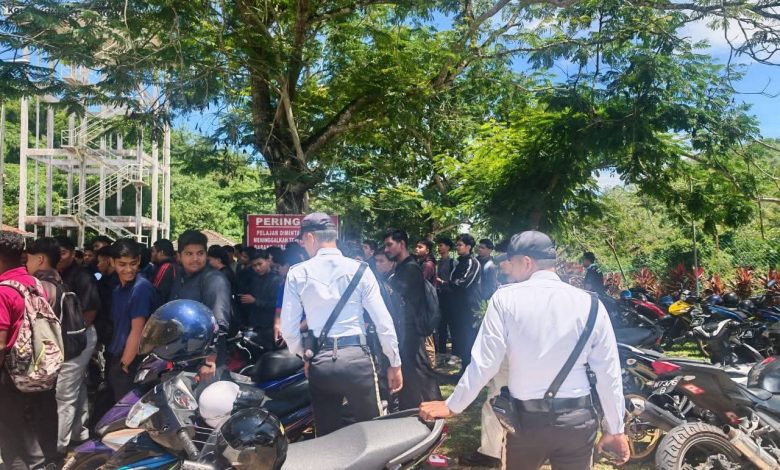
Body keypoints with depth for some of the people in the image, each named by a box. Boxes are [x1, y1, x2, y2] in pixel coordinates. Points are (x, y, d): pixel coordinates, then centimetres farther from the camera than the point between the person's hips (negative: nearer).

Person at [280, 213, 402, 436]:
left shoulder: (298, 273, 0)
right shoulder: (359, 269, -1)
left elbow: (288, 327, 0)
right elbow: (382, 321, -3)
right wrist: (394, 363, 7)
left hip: (320, 361, 1)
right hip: (357, 357, -1)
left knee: (328, 435, 13)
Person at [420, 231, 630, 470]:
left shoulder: (505, 298, -10)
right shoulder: (590, 303, -4)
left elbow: (484, 363, -10)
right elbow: (609, 373, -2)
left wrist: (452, 406, 2)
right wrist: (615, 429, 10)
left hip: (526, 419, -1)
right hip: (578, 419, 1)